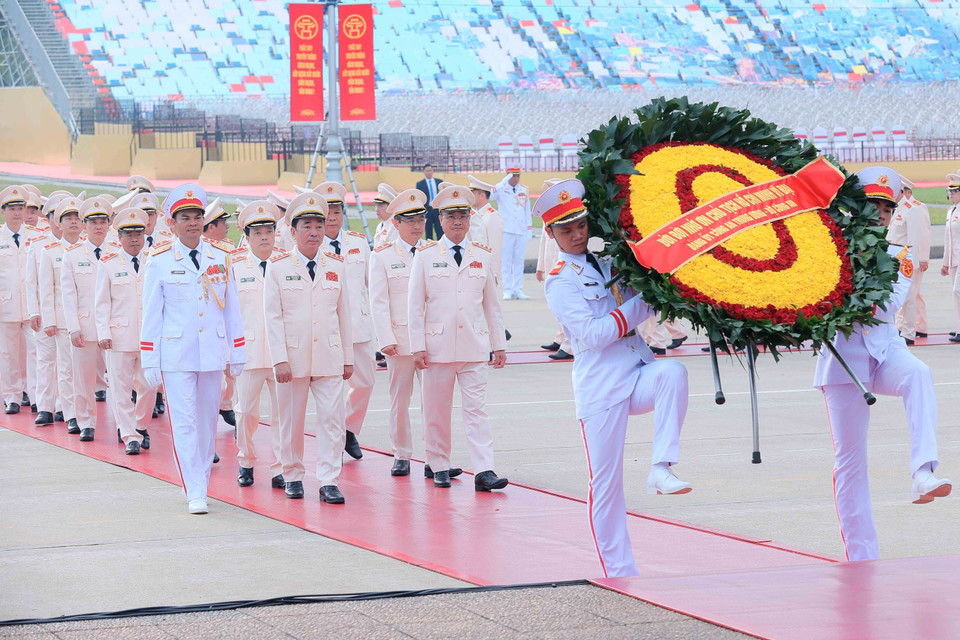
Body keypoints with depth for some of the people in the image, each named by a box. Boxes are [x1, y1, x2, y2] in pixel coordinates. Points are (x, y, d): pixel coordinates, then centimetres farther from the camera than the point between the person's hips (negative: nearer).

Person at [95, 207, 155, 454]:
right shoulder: (108, 264, 2)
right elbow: (102, 303, 3)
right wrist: (104, 332, -6)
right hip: (120, 336, -2)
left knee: (149, 386, 5)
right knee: (121, 389, -1)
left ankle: (140, 426, 27)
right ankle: (130, 437, 6)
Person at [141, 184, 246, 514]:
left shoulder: (221, 257, 6)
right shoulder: (159, 261, -1)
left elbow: (232, 309, 9)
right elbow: (151, 314, 1)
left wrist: (237, 356, 8)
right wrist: (149, 362, -2)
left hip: (212, 352, 3)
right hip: (176, 354, -3)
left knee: (207, 420, 9)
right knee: (184, 422, -7)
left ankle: (201, 482, 23)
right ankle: (195, 493, -6)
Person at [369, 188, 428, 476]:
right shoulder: (383, 256, 3)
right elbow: (379, 303, 0)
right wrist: (386, 339, -9)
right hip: (400, 339, -1)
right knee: (399, 399, 5)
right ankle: (401, 455, 15)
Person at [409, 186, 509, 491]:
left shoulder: (482, 256, 9)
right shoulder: (426, 256, 2)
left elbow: (492, 304, 13)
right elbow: (415, 305, 1)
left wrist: (499, 345, 11)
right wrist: (417, 347, -5)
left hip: (474, 345, 1)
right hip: (437, 345, -1)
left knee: (477, 408, -5)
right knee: (437, 409, 6)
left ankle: (484, 471, -10)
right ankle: (438, 465, 20)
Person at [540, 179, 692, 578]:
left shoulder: (608, 265, 15)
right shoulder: (561, 282, -2)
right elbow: (593, 335, -14)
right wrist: (644, 302, -13)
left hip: (639, 376, 5)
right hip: (600, 389, -4)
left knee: (673, 372, -30)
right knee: (606, 484, -2)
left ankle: (661, 469, -29)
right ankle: (619, 573, 9)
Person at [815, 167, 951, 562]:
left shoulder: (898, 257, 12)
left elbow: (886, 310, -3)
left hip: (885, 350, 1)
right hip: (844, 355, -1)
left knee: (919, 374, -36)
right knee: (850, 457, -3)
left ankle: (923, 473, -50)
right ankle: (861, 558, 4)